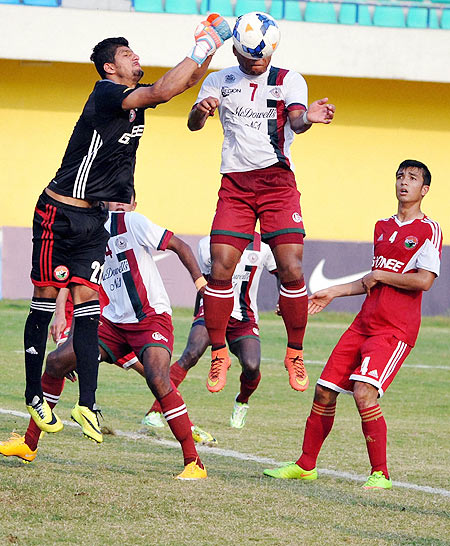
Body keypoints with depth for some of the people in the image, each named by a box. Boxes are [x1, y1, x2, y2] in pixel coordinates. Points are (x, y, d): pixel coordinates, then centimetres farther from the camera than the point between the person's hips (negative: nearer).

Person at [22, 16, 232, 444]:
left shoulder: (135, 96, 9)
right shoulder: (106, 94, -17)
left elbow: (185, 82, 20)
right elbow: (163, 91, -29)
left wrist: (212, 47, 6)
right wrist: (202, 48, -22)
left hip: (93, 216, 8)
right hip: (60, 213, -8)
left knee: (87, 302, 0)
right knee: (45, 300, 0)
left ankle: (86, 403, -4)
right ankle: (34, 395, 8)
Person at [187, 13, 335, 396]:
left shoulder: (288, 80, 3)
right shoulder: (219, 82, 8)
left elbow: (295, 119, -15)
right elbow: (193, 124, -5)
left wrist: (308, 119, -40)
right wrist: (200, 111, -30)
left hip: (277, 181, -1)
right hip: (234, 184, 1)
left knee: (291, 269, -12)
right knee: (220, 269, -9)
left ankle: (295, 354, 4)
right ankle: (218, 354, 5)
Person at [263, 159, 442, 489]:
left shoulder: (429, 230, -6)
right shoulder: (382, 227, 17)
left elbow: (424, 280, -18)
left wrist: (379, 276, -8)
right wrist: (334, 292, 23)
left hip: (396, 330, -7)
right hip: (365, 323, 7)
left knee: (364, 392, -24)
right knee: (325, 391, 6)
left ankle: (380, 473, -12)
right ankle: (306, 465, 22)